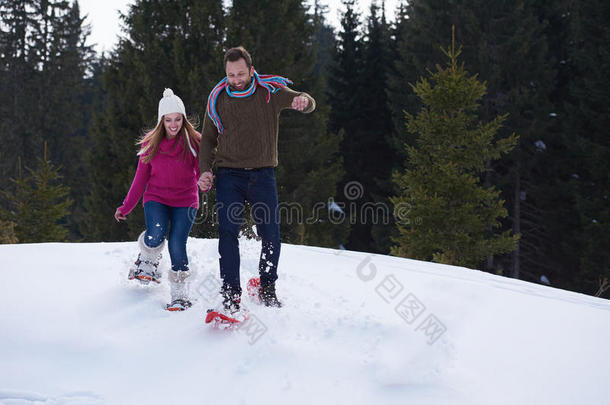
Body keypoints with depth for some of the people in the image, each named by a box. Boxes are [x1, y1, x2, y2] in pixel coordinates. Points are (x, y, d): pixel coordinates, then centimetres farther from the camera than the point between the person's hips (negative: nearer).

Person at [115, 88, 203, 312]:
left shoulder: (194, 141, -4)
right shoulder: (150, 143, 1)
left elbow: (200, 172, -1)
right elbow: (141, 177, 8)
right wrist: (126, 207, 7)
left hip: (185, 201, -1)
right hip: (156, 198, 1)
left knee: (177, 246, -13)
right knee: (155, 237, -25)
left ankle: (180, 295, 3)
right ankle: (147, 261, 10)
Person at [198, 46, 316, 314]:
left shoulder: (270, 92, 0)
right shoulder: (217, 99, 4)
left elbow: (308, 104, -10)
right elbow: (208, 139, 13)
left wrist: (303, 101, -35)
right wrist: (205, 169, -3)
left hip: (262, 174, 0)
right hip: (229, 174, 0)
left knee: (271, 235, -1)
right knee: (228, 231, -13)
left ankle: (267, 288, 19)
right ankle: (231, 293, -9)